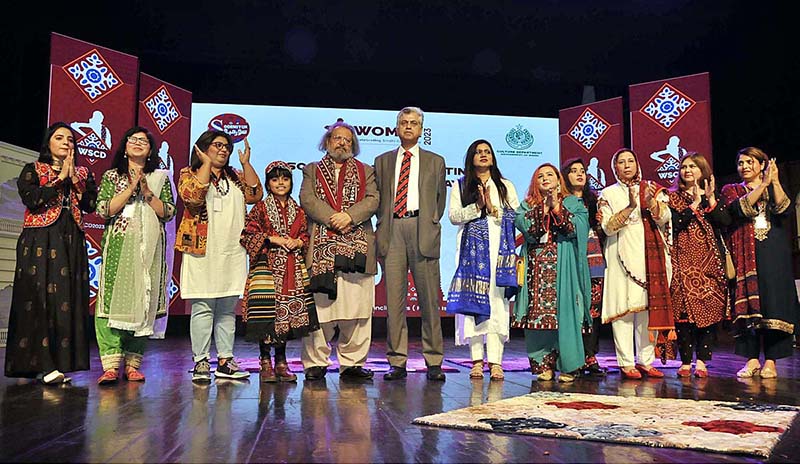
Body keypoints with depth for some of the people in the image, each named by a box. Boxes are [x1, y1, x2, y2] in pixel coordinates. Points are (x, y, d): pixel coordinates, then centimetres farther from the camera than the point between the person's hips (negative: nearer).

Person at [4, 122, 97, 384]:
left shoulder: (82, 173, 17)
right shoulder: (33, 170, 9)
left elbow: (90, 205, 4)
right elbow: (31, 199, -10)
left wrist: (74, 178, -3)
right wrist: (61, 178, -5)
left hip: (71, 243, 3)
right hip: (39, 242, -3)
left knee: (68, 300, -2)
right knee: (39, 298, -11)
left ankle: (61, 362, 1)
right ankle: (44, 364, -13)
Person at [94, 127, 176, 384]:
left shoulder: (160, 178, 15)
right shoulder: (112, 176, 12)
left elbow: (168, 212, 6)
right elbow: (103, 209, -1)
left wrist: (148, 193, -6)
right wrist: (131, 188, -8)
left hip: (149, 247, 1)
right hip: (118, 245, -1)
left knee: (143, 301, -1)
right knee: (113, 299, -11)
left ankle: (132, 363, 6)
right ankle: (111, 365, -11)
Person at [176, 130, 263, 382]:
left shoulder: (235, 176, 19)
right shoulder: (189, 173, 5)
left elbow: (256, 194, 3)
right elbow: (193, 196, -16)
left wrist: (246, 163, 1)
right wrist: (206, 164, -11)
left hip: (233, 254, 5)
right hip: (202, 253, -4)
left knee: (227, 309, 7)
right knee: (203, 308, -4)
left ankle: (225, 362, 13)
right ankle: (201, 362, 4)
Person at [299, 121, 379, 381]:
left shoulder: (366, 171, 21)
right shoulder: (311, 171, 18)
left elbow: (373, 200, 5)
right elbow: (307, 199, 2)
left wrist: (350, 216, -12)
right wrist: (332, 219, -12)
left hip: (357, 246, 1)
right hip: (321, 247, -1)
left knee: (357, 307, -1)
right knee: (318, 306, -3)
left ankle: (352, 363, 7)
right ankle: (315, 363, 6)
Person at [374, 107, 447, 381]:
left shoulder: (435, 161, 16)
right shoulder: (382, 161, 19)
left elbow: (440, 199, 16)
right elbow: (378, 199, 15)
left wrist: (430, 226, 8)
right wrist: (382, 231, 6)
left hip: (422, 230, -1)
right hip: (392, 231, 1)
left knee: (429, 297, -2)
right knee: (393, 299, 0)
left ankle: (433, 362, 6)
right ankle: (397, 362, 6)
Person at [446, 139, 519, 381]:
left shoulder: (506, 186, 19)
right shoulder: (460, 186, 15)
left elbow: (516, 215, 7)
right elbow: (454, 216, 2)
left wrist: (493, 208, -6)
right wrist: (478, 206, -9)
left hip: (499, 249, 1)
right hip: (472, 250, 0)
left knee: (497, 301, -7)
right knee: (473, 299, -7)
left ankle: (495, 361, -7)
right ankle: (477, 359, -2)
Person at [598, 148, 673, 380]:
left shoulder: (652, 189, 17)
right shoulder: (608, 194, 9)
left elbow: (665, 218, 4)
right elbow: (608, 227, -4)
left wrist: (650, 202, -14)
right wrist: (630, 207, -16)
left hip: (650, 255, 3)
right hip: (622, 256, -2)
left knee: (650, 305, 0)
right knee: (623, 306, -8)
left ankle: (645, 360, 8)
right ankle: (626, 363, -4)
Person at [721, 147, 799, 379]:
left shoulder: (775, 188, 16)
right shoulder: (731, 190, 14)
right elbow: (741, 208, -9)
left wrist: (775, 182, -12)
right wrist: (764, 183, -11)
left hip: (773, 253, 1)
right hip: (745, 253, 0)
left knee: (774, 301, -6)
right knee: (748, 303, -5)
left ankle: (770, 361, -2)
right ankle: (752, 360, -2)